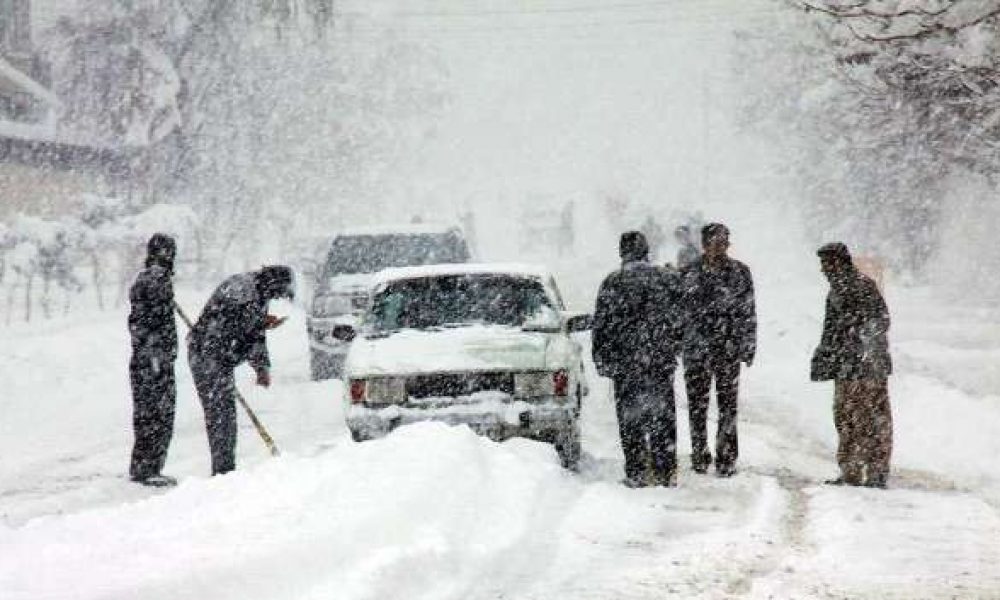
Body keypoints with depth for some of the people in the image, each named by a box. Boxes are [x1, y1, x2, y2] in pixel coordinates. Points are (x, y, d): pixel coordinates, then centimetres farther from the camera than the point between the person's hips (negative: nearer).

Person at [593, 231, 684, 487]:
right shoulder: (667, 279, 4)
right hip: (661, 360, 2)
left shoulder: (613, 283, -4)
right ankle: (666, 472, 9)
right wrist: (673, 350, 19)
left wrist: (601, 360, 6)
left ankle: (635, 473, 1)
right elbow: (680, 319, 8)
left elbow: (601, 325, -2)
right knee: (663, 417, 9)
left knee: (630, 419, 3)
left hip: (625, 362, -2)